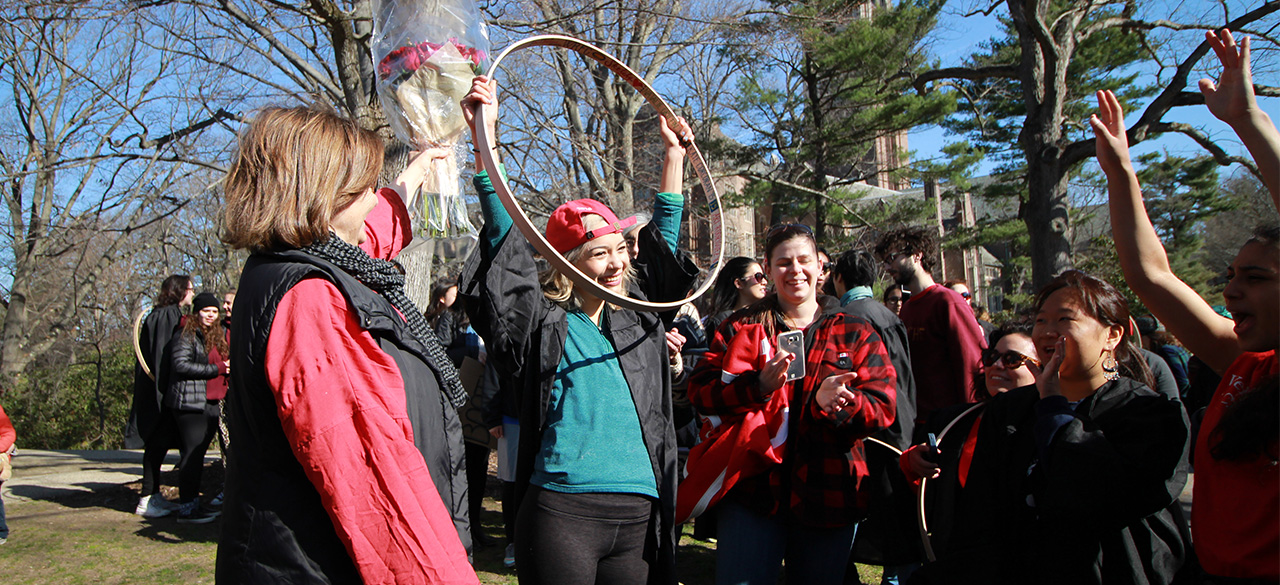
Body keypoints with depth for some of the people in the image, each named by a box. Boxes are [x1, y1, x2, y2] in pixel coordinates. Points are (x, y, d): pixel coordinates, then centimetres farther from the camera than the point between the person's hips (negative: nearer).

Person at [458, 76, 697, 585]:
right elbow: (505, 240, -6)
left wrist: (673, 153, 29)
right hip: (562, 510, -4)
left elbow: (662, 238, 24)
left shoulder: (637, 313, 14)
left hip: (638, 516, 5)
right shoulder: (543, 322, 0)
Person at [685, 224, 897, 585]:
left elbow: (882, 408, 0)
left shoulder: (855, 334, 10)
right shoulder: (739, 328, 10)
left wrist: (836, 402, -22)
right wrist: (759, 384, -18)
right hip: (752, 489, -1)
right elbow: (701, 392, -1)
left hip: (827, 495, 1)